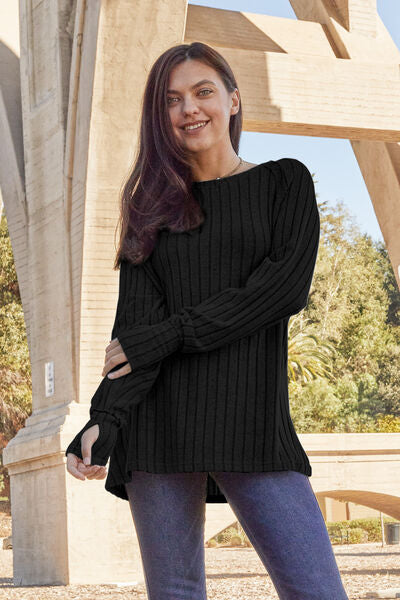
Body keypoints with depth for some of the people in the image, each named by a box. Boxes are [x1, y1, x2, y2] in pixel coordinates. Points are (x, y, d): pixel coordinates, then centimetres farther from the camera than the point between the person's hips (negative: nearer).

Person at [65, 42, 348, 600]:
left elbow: (287, 286, -5)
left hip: (250, 416, -2)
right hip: (157, 420, 2)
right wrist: (106, 419, -13)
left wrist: (168, 335, -10)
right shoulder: (152, 204, 16)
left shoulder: (284, 183, 10)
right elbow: (136, 321, 4)